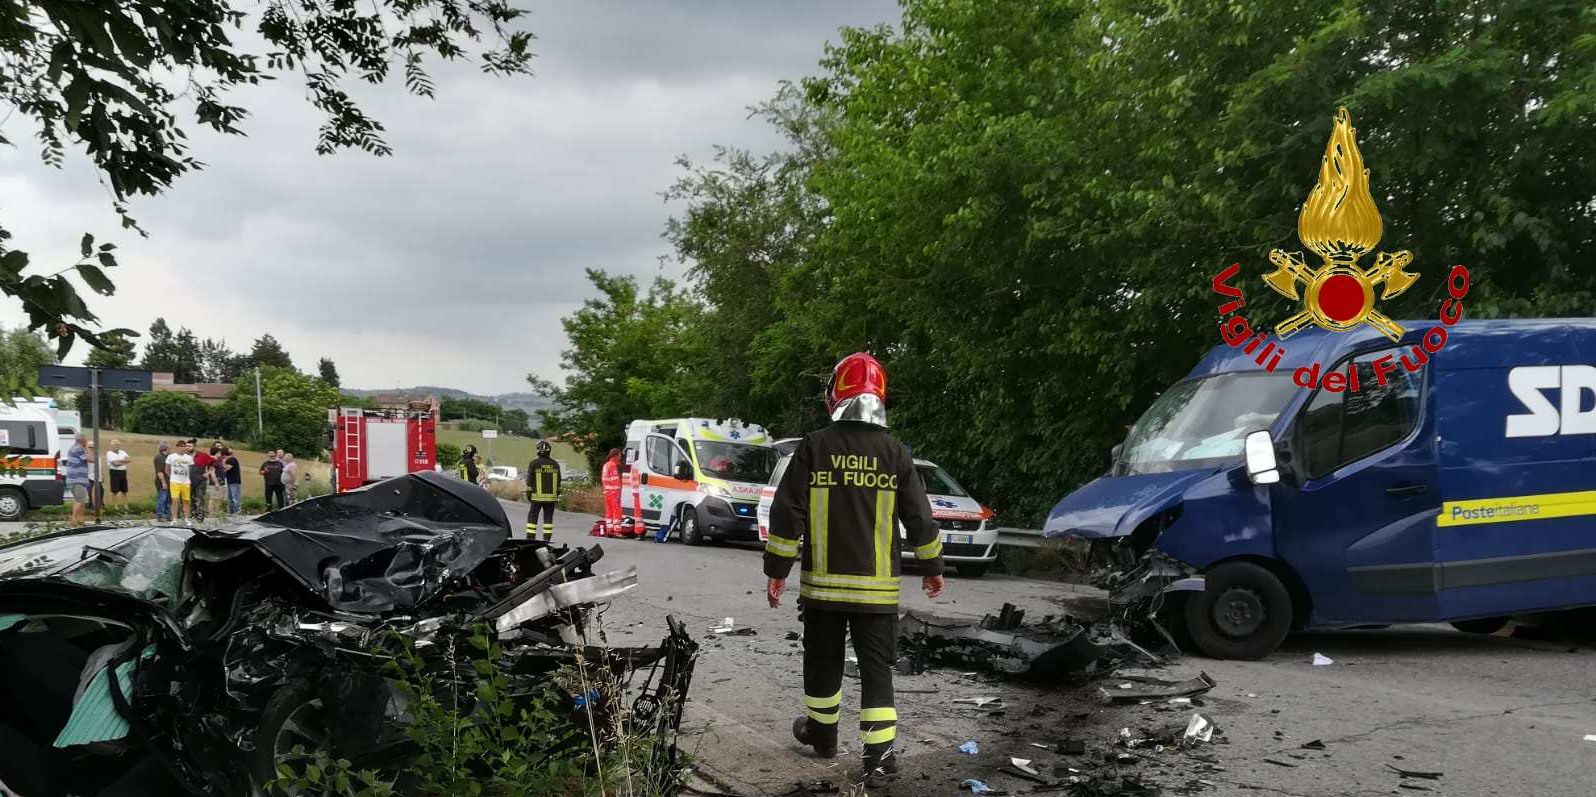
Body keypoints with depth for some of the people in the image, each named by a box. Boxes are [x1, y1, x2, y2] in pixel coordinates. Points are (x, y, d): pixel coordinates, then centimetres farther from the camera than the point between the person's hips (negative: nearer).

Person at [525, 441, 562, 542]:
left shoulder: (534, 463, -6)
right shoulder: (555, 464, 5)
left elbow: (529, 480, -4)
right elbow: (558, 481, 10)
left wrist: (528, 493, 4)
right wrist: (557, 495, 17)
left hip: (537, 496, -3)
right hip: (551, 496, 3)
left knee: (533, 516, 4)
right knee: (548, 517, 7)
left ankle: (530, 536, 1)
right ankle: (547, 538, 4)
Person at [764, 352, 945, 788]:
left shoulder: (813, 447, -5)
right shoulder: (896, 453, -2)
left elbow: (787, 512, -5)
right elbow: (919, 518, 3)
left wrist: (777, 568, 3)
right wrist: (932, 566, 17)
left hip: (822, 584, 0)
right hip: (877, 588, 0)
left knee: (823, 662, 18)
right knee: (876, 669, 4)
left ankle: (822, 732, 35)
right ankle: (879, 755, -2)